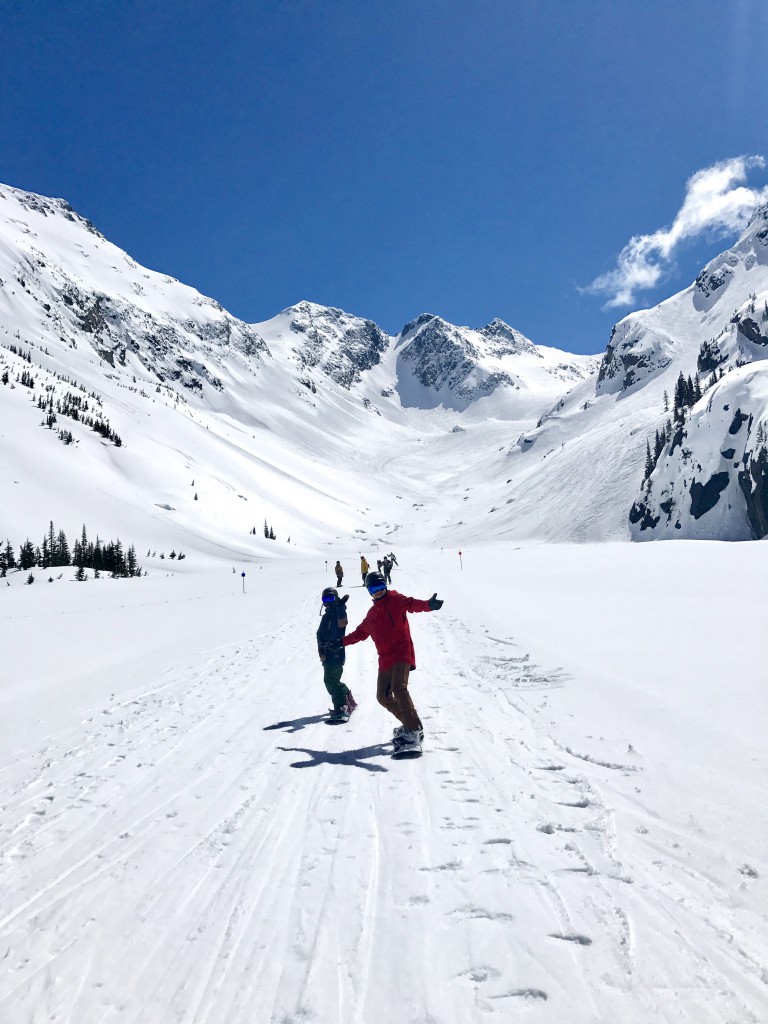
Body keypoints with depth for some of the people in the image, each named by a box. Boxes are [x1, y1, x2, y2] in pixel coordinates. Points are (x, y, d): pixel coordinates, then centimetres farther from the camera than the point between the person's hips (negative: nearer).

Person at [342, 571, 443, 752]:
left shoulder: (395, 600, 2)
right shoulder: (372, 614, 22)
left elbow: (410, 603, -19)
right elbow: (360, 633, 36)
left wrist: (427, 605, -39)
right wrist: (341, 642, 37)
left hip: (402, 653, -8)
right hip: (385, 659, 8)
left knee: (399, 688, -25)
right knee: (383, 697, 3)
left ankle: (414, 730, -24)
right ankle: (409, 723, 17)